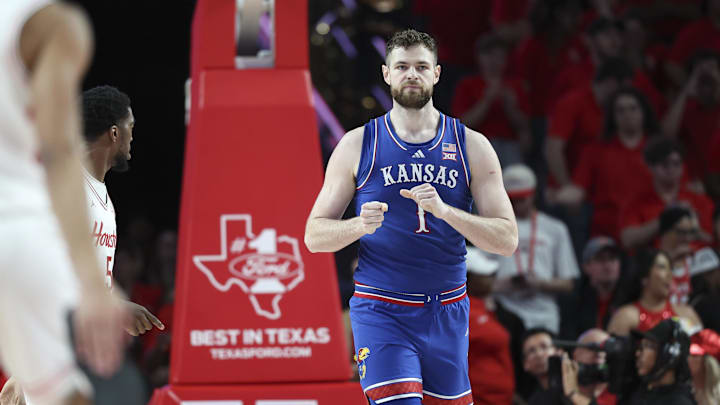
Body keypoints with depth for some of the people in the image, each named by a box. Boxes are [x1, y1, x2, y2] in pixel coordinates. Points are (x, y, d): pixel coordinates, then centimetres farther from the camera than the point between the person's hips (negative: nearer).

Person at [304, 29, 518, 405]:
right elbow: (315, 235, 2)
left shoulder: (472, 146, 3)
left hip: (447, 313, 3)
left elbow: (507, 239, -3)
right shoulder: (357, 146, 1)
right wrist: (360, 225, -20)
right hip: (381, 313, -3)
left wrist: (445, 211, -19)